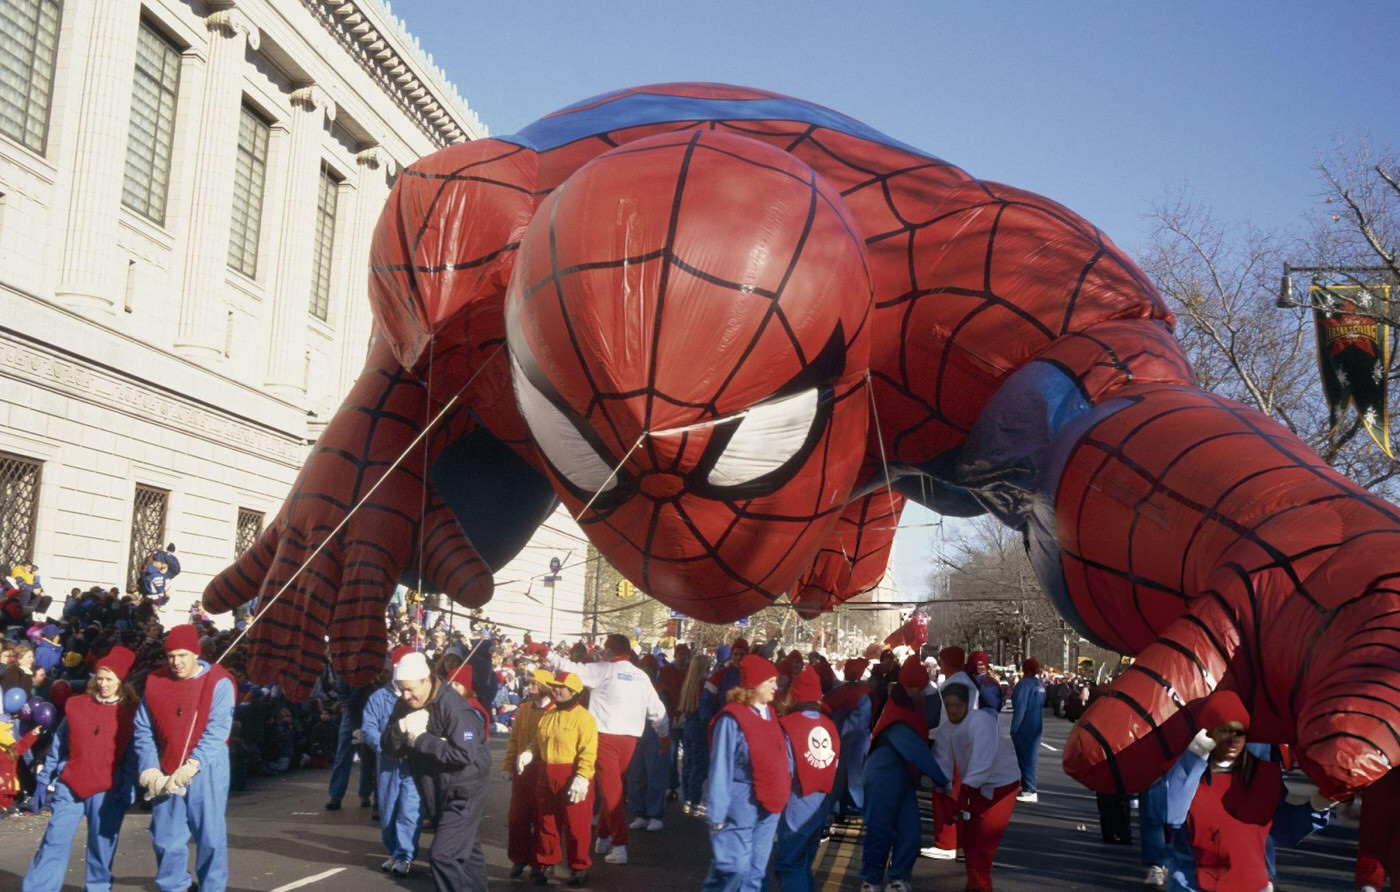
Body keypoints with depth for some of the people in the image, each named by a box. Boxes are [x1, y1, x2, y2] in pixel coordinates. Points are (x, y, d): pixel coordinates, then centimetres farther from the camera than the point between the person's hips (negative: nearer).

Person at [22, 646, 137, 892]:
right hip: (69, 787, 2)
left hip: (107, 791, -2)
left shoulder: (131, 713, -2)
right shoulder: (75, 705, 5)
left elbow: (133, 758, -2)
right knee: (53, 844, 0)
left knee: (102, 848, 6)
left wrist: (126, 792, -7)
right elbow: (58, 746, 13)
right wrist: (46, 778, 12)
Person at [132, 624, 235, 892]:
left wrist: (191, 766, -21)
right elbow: (143, 730, 5)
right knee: (166, 838, 6)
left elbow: (217, 731, -13)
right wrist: (150, 770, -6)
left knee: (210, 836, 0)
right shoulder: (154, 682, 6)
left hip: (206, 772, -3)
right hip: (166, 776, 4)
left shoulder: (218, 682, -7)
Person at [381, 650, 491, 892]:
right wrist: (401, 728, -24)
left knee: (442, 855, -14)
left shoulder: (452, 706, -23)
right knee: (466, 852, 19)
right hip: (435, 791, 8)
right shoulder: (404, 706, -1)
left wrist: (420, 739, -25)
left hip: (463, 791, -8)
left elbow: (465, 754, -30)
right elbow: (388, 748, -3)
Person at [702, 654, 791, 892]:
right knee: (734, 870, -8)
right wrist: (717, 813, -13)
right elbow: (720, 770, -13)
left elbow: (779, 759, 13)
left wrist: (781, 797, 7)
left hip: (768, 808, 8)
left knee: (756, 873, 13)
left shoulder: (770, 716, 9)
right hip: (740, 810, -8)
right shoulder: (732, 719, -14)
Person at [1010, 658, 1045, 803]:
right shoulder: (1040, 684, 8)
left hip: (1024, 726, -8)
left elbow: (1020, 707, -19)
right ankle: (1029, 787, 22)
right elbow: (1041, 704, 15)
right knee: (1032, 756, 14)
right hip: (1037, 726, 8)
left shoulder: (1024, 684, -16)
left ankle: (1029, 790, -4)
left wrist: (1014, 728, -16)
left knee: (1025, 757, -4)